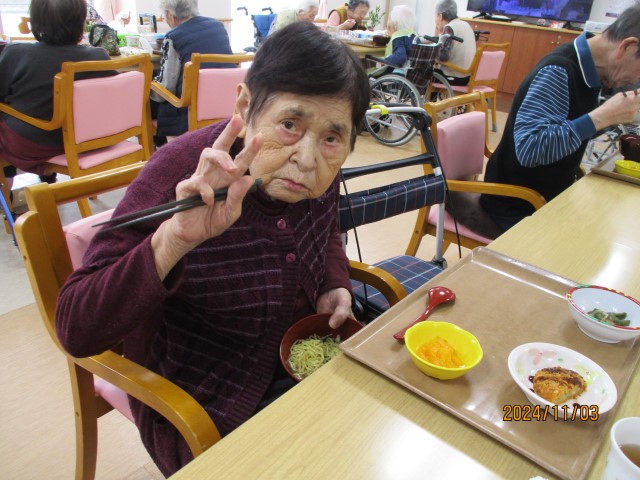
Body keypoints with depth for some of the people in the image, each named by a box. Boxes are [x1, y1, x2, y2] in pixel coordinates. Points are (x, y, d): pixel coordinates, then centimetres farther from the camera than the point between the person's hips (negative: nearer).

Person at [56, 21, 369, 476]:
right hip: (205, 411, -5)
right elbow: (75, 331, -29)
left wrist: (336, 288, -9)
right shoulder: (180, 176, -27)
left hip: (304, 360, 6)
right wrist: (174, 239, -45)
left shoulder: (317, 172, -11)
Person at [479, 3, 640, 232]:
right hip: (516, 207, -9)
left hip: (550, 194, 9)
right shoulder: (558, 72, -23)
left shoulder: (586, 66, 4)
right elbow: (528, 148, -36)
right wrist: (603, 117, -30)